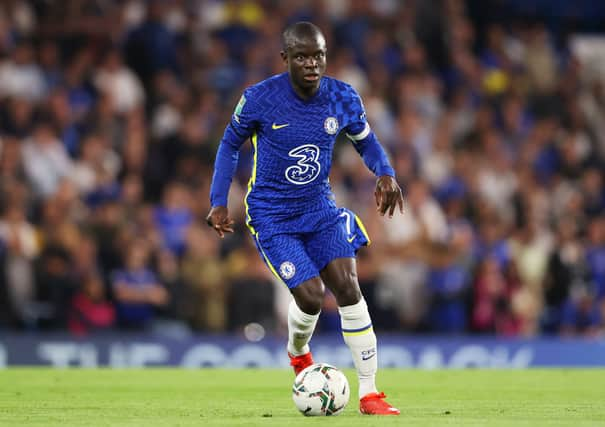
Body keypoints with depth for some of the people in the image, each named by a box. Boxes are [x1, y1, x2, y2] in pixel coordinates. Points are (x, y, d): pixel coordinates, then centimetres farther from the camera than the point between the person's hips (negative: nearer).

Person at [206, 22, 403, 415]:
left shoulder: (343, 99, -9)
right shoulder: (259, 99, -17)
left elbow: (367, 142, 7)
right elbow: (231, 143, 0)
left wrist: (386, 175, -14)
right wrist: (219, 202, -5)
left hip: (319, 206, 3)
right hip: (271, 214, -3)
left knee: (348, 288, -12)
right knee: (311, 296, -15)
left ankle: (369, 393, -5)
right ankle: (298, 352, 23)